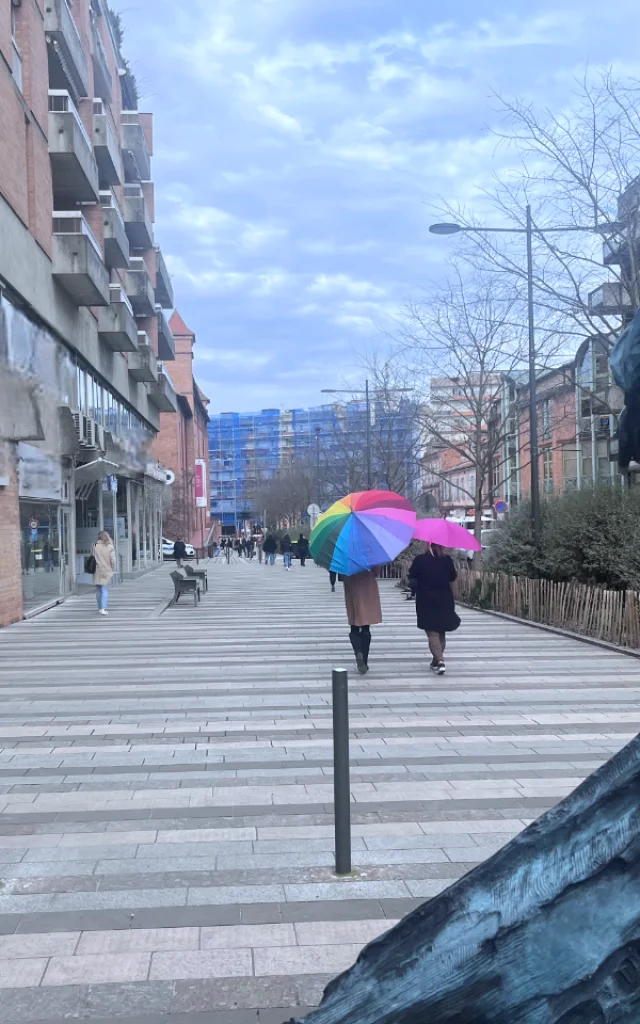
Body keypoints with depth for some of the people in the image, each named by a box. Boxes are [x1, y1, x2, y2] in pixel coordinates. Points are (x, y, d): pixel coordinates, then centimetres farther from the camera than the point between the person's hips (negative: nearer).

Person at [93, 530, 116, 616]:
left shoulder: (95, 546, -1)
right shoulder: (110, 547, -5)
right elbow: (113, 560, -6)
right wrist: (113, 570, 6)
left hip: (97, 572, 2)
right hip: (106, 571, -2)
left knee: (98, 590, 13)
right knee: (105, 590, -2)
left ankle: (100, 608, 21)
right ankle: (103, 608, -15)